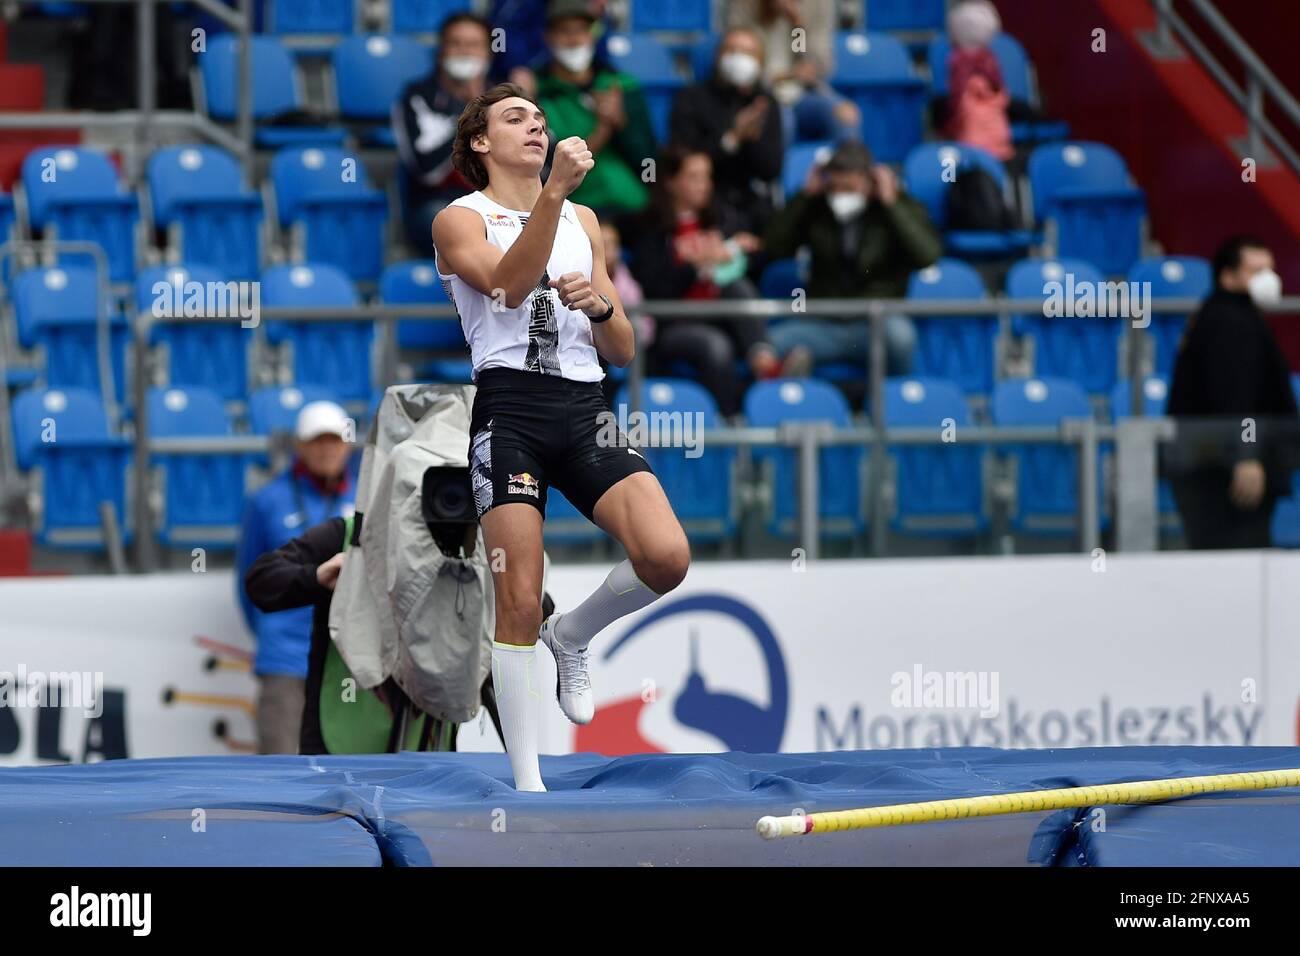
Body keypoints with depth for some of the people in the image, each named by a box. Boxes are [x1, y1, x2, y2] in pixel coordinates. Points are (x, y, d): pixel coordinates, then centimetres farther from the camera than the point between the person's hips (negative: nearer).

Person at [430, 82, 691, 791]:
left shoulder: (585, 221, 22)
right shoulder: (460, 220, 6)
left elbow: (623, 351, 20)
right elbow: (509, 284, -16)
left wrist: (599, 305, -3)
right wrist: (554, 191, -25)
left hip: (584, 412, 4)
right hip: (509, 408, -4)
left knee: (666, 557, -19)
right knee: (519, 603, -10)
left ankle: (572, 635, 11)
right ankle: (527, 786, -3)